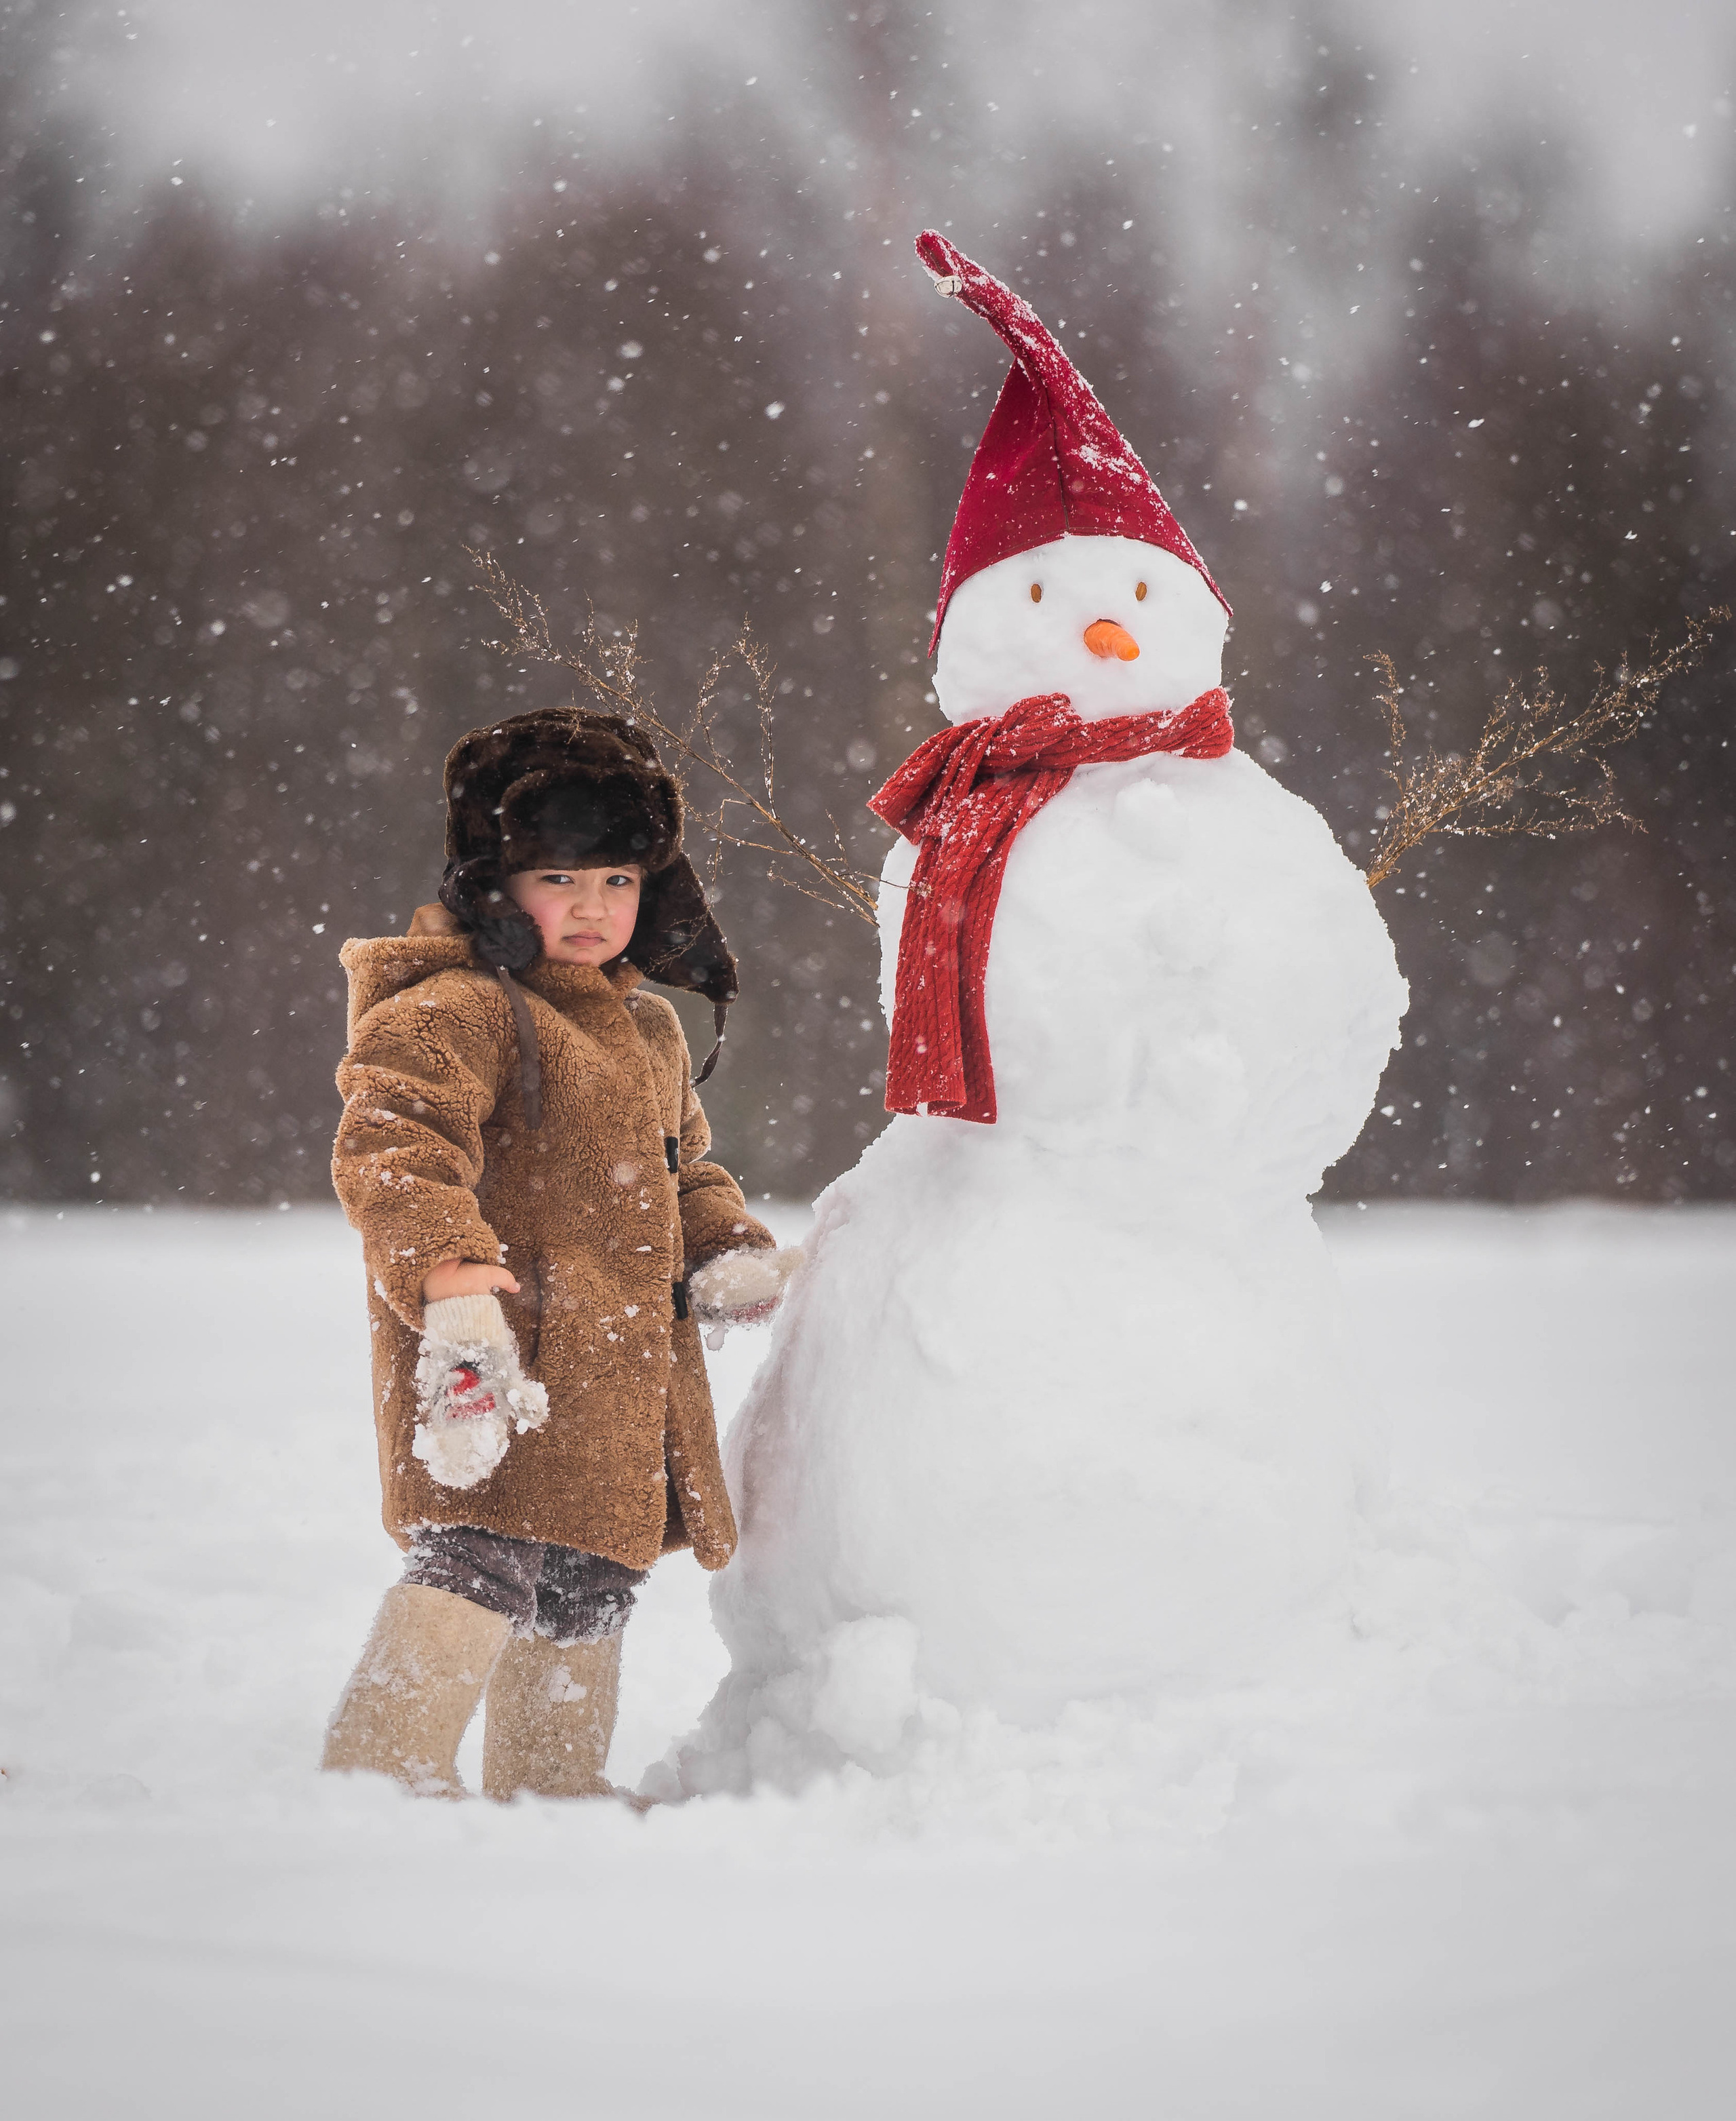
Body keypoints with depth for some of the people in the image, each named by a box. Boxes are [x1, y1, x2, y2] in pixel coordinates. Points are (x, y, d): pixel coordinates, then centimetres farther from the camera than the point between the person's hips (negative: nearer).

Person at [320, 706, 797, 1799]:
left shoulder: (651, 1031, 21)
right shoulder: (453, 1010, -9)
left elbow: (684, 1166, 33)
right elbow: (393, 1152, -21)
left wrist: (727, 1250, 12)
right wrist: (455, 1282, -36)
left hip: (622, 1363, 9)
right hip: (502, 1357, -9)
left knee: (586, 1590, 15)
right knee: (482, 1559, -22)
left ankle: (554, 1796, 28)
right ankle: (381, 1772, -23)